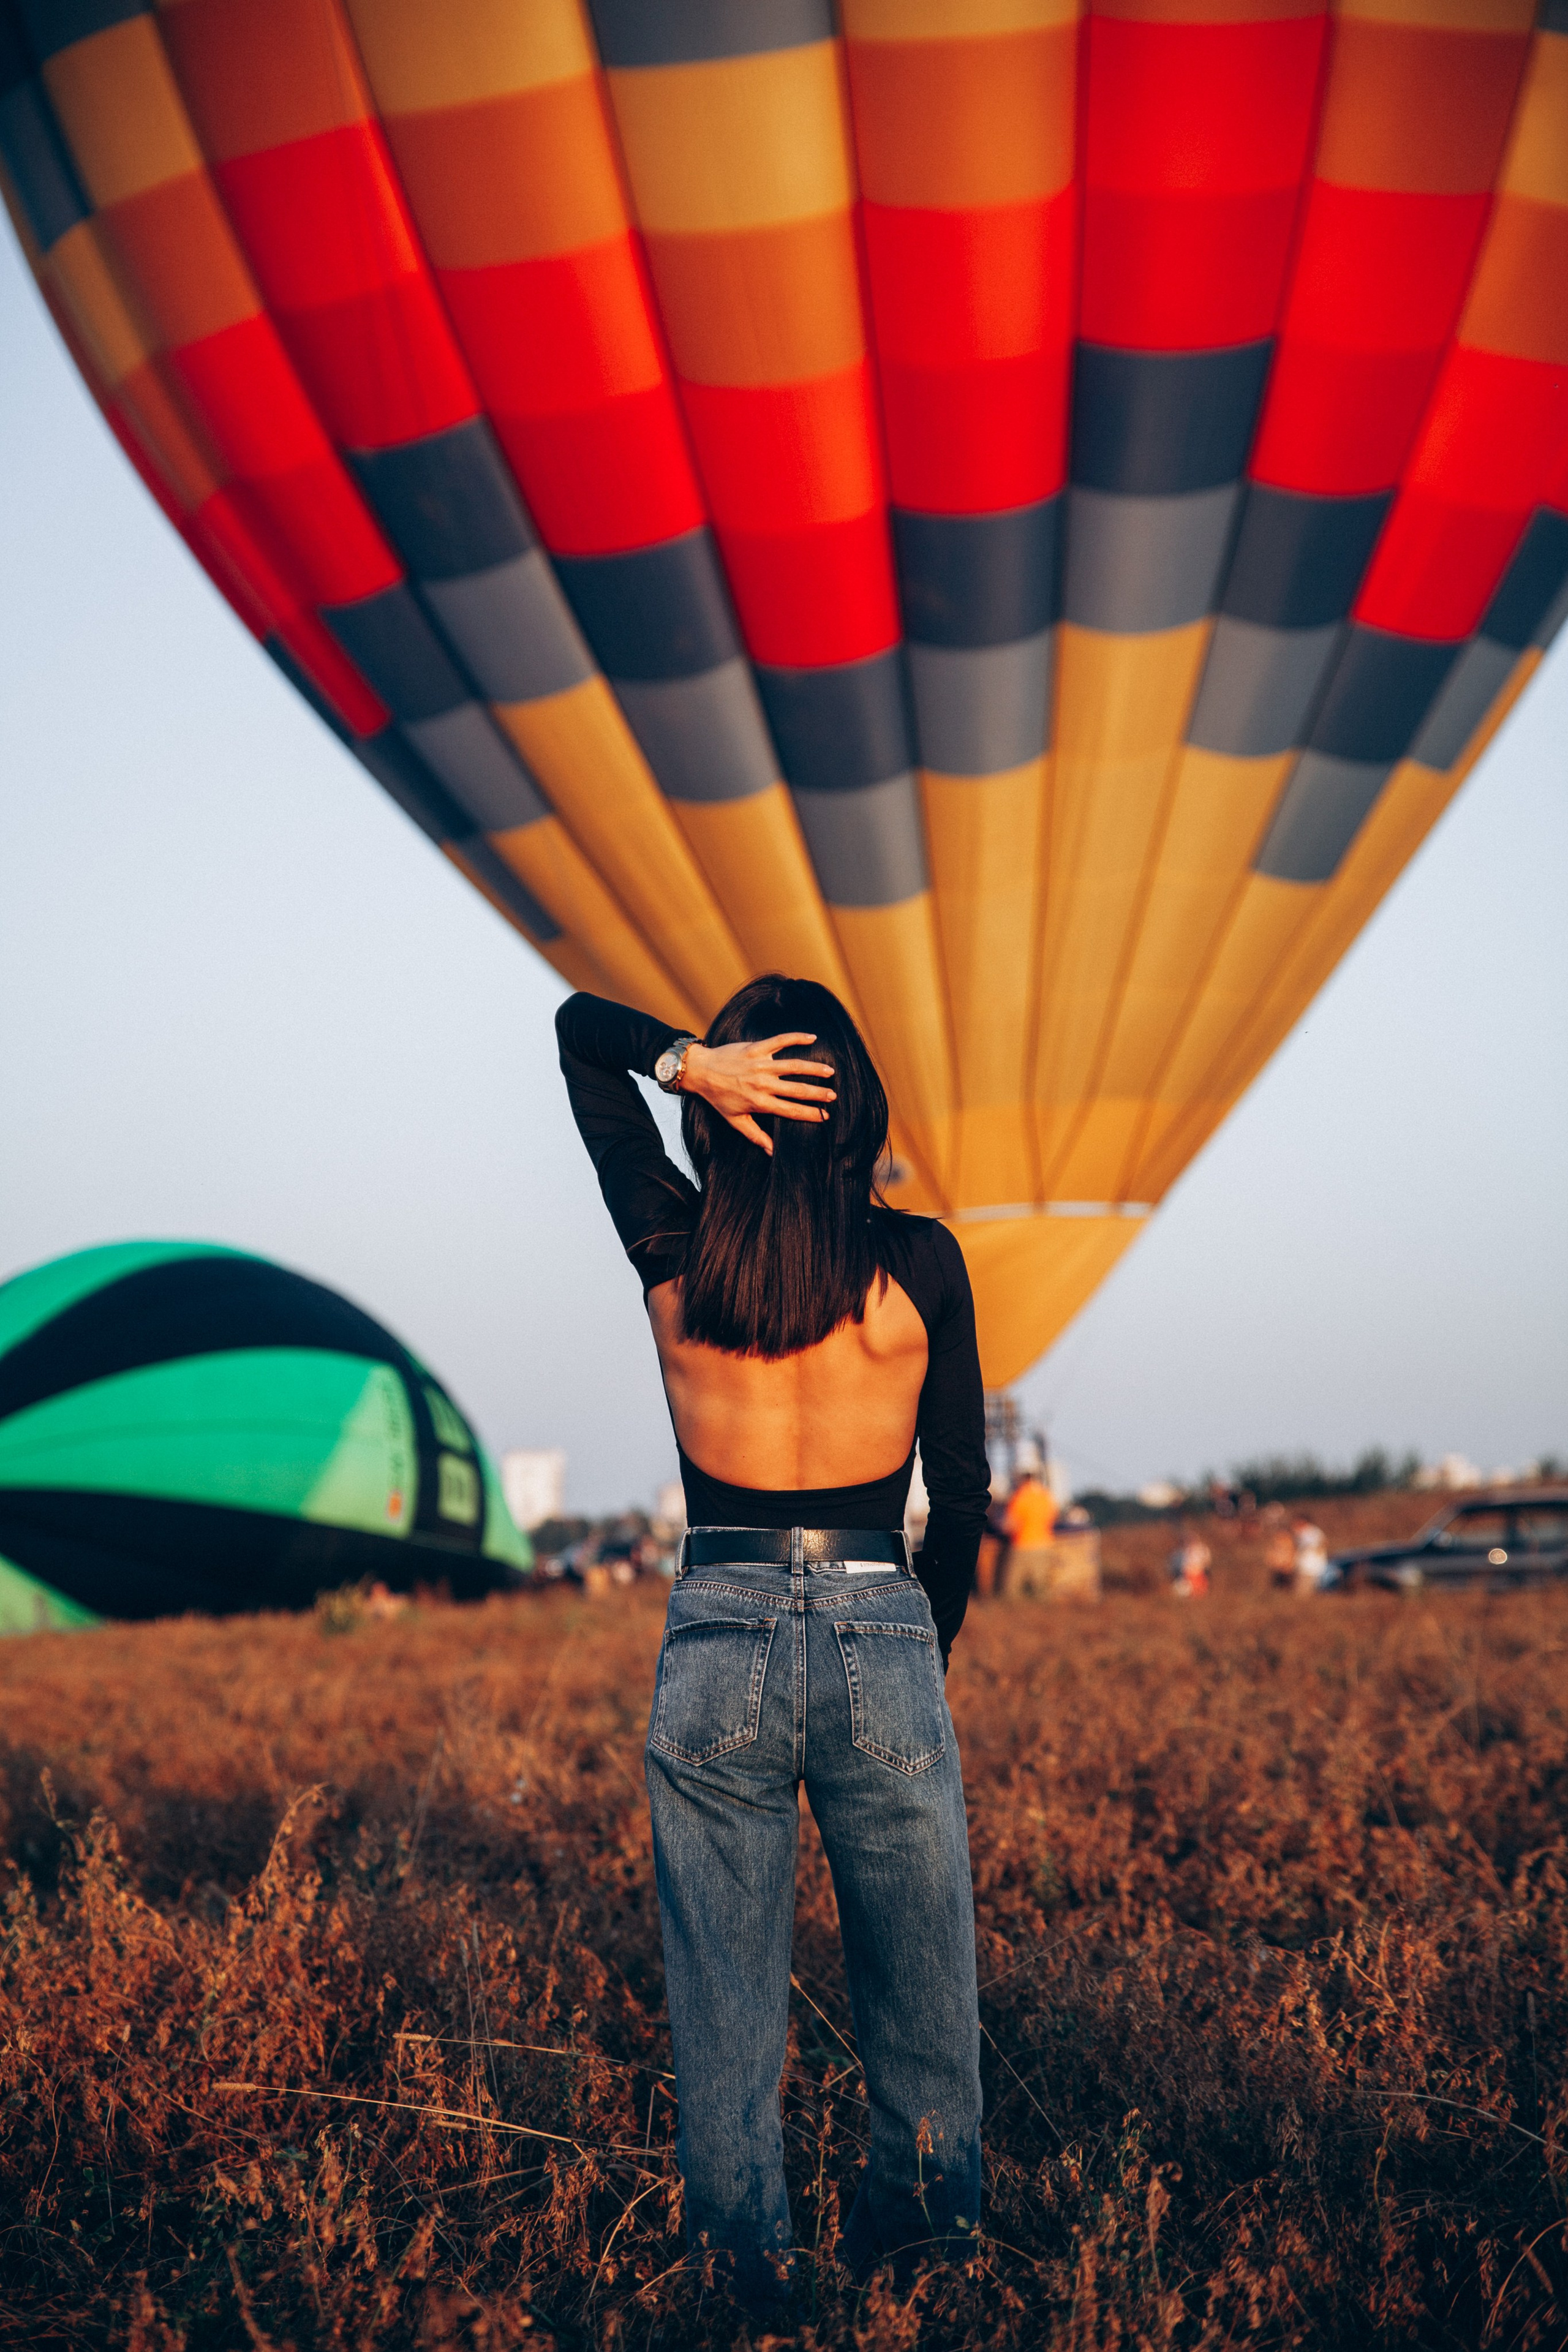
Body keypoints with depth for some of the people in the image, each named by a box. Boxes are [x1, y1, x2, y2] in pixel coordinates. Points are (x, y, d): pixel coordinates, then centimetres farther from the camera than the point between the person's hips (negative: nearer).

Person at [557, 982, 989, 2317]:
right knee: (916, 1970, 18)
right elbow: (963, 1490, 1)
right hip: (883, 1642, 0)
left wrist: (689, 1061, -12)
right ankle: (925, 2215, 33)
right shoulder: (919, 1263, -7)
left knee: (726, 1982, 14)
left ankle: (748, 2253, 23)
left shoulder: (675, 1252, -4)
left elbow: (580, 1028, 7)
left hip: (719, 1645, 0)